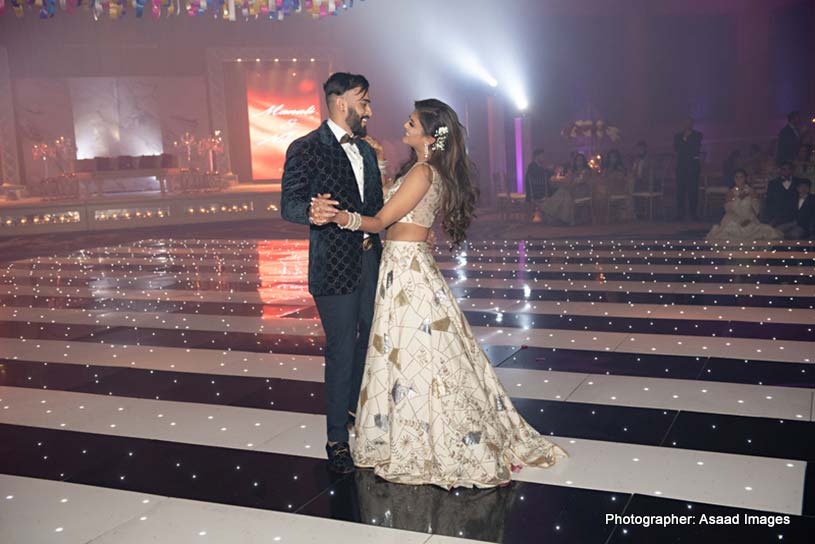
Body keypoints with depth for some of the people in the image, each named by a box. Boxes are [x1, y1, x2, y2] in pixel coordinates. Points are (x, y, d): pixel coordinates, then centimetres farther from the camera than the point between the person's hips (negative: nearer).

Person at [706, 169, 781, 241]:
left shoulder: (751, 192, 6)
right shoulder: (730, 193, 7)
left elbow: (756, 210, 1)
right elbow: (727, 209, 0)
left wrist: (749, 219, -14)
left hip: (750, 223, 0)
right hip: (733, 223, 0)